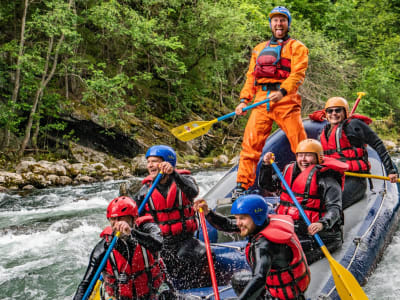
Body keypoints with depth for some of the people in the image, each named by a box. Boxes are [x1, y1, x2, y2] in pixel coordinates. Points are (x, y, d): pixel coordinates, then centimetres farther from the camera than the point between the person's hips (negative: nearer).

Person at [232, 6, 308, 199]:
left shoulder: (296, 47, 12)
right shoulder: (259, 49, 27)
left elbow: (298, 74, -4)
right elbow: (251, 76, 23)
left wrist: (282, 91, -22)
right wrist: (244, 100, 8)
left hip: (286, 100, -3)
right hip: (261, 101, 4)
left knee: (301, 145, -8)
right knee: (250, 143, -6)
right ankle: (242, 186, -2)